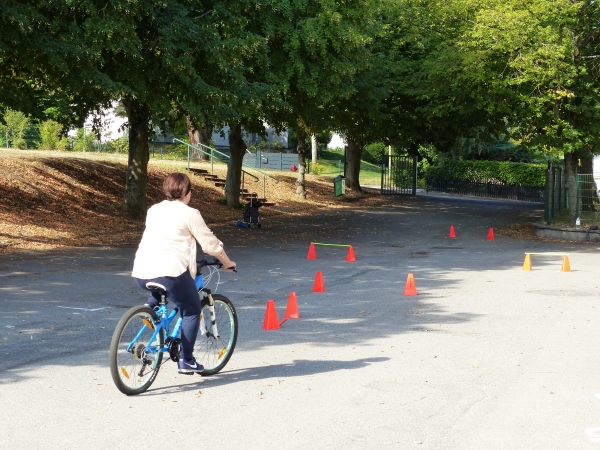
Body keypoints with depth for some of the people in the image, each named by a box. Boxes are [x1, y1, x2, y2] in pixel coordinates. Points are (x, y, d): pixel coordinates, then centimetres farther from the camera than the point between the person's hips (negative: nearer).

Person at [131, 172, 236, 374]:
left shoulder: (154, 210, 19)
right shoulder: (190, 214, 1)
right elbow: (211, 244, 5)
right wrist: (227, 263, 21)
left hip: (142, 273, 6)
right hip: (170, 271, -6)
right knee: (191, 311, 13)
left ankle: (151, 305, 13)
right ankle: (186, 361, 11)